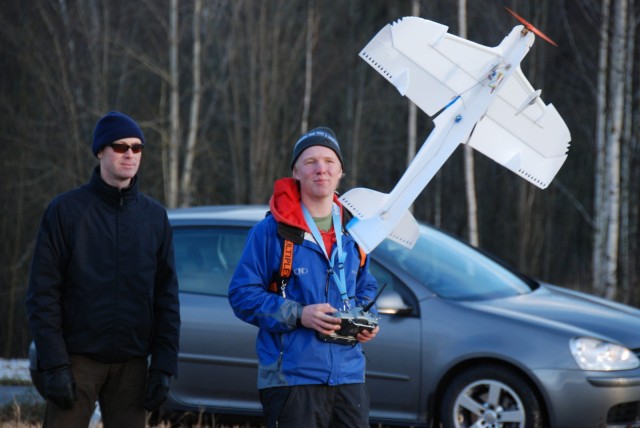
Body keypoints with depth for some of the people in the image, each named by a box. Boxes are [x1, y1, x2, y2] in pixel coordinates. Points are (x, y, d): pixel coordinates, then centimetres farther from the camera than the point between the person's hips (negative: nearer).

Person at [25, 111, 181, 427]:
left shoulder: (154, 216, 9)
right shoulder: (66, 210, -1)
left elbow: (166, 297, 10)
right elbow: (43, 294, -5)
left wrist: (164, 365, 2)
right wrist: (54, 364, -12)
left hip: (132, 363, 3)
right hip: (78, 358, -3)